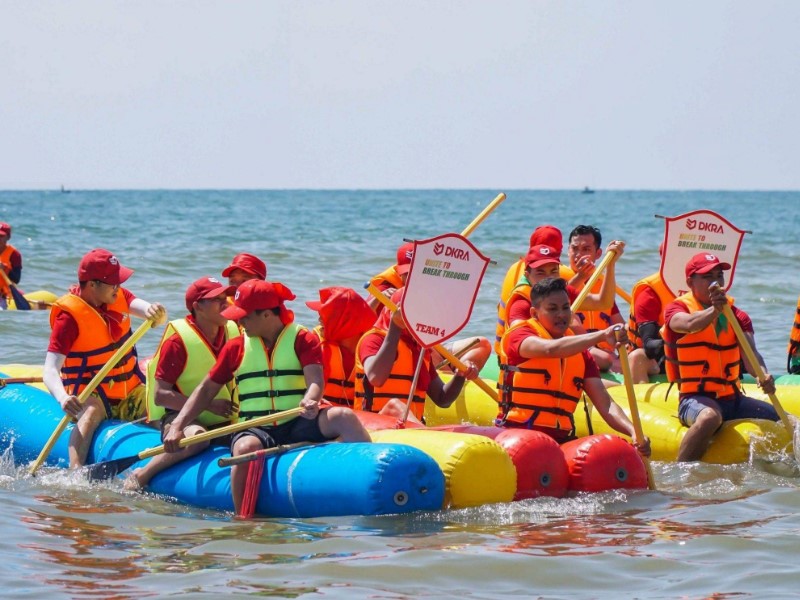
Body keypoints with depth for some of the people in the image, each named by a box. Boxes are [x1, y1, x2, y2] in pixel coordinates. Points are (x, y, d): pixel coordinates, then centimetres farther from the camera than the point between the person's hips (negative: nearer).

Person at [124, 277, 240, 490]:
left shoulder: (234, 333, 7)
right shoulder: (178, 341, -10)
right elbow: (160, 396, -13)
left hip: (222, 423, 6)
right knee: (197, 436, -38)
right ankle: (141, 475, -24)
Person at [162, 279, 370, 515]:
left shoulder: (303, 340, 5)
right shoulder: (236, 347, 13)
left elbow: (315, 382, -10)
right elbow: (206, 390, 17)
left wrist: (310, 402, -35)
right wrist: (177, 426, 4)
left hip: (298, 426, -1)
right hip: (255, 429, 1)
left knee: (343, 416, -28)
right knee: (246, 448, -37)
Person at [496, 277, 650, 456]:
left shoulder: (580, 354, 16)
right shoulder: (519, 336, 0)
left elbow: (605, 403, 6)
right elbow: (550, 349, -24)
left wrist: (633, 432, -15)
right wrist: (602, 335, -35)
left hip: (562, 439, 5)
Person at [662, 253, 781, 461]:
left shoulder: (737, 316, 13)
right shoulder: (676, 309, 0)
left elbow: (750, 352, -6)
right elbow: (689, 324, -26)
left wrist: (763, 375, -28)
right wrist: (714, 310, -46)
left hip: (733, 399, 5)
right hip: (695, 399, -5)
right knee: (710, 417, -40)